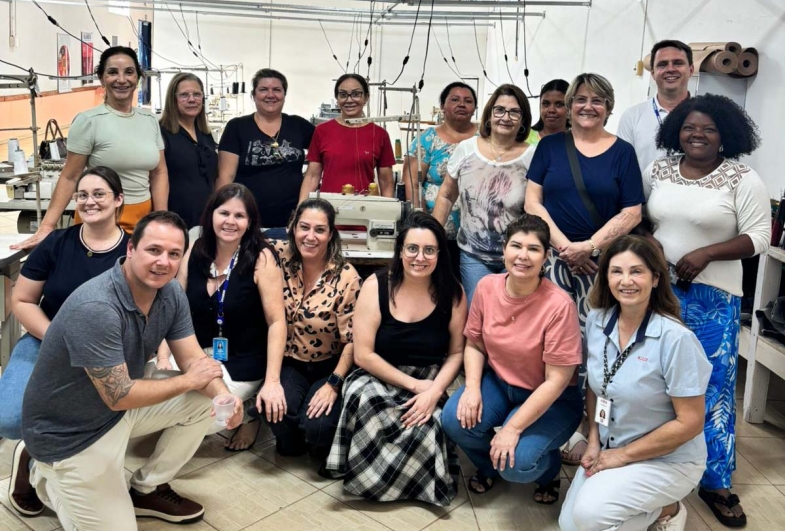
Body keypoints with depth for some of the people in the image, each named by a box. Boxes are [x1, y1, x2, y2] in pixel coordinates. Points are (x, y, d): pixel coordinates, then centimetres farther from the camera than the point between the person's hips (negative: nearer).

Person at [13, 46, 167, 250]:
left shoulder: (149, 120, 7)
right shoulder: (88, 121, -7)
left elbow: (159, 173, 9)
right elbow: (69, 178, -6)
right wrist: (47, 226, -12)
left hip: (143, 217, 4)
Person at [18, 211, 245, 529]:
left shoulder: (171, 293, -9)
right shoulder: (95, 308, -33)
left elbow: (193, 359, -5)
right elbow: (119, 397, -30)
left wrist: (223, 395, -26)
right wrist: (189, 381, -19)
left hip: (121, 406, 7)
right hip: (68, 432, -7)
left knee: (206, 401, -3)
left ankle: (148, 489, 15)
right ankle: (43, 476, 19)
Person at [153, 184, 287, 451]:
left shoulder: (261, 257, -14)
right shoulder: (196, 251, 1)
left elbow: (276, 322, -17)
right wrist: (163, 357, -10)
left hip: (241, 364, -5)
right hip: (197, 354, 5)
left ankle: (248, 413, 8)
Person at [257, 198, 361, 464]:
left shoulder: (346, 278, -16)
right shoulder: (280, 258, -10)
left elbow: (352, 339, -12)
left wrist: (334, 384, -19)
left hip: (329, 366, -2)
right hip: (288, 362, 2)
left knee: (316, 426, -25)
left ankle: (326, 452, 14)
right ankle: (290, 442, 10)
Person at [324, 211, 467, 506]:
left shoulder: (452, 292, -6)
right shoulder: (376, 285, -10)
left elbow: (456, 352, -2)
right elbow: (363, 355, -11)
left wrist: (433, 391, -20)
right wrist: (414, 385, -15)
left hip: (428, 386, 1)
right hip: (378, 379, -1)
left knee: (422, 428, -29)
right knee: (366, 401, -34)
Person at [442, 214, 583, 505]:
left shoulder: (559, 305, -26)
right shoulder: (487, 287, -11)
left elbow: (557, 380, -22)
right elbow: (475, 344, 2)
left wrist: (513, 428, -24)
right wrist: (472, 388, -16)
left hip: (552, 399, -4)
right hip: (498, 382, 5)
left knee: (517, 464, -25)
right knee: (454, 420, -21)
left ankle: (549, 467, 15)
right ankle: (488, 466, 14)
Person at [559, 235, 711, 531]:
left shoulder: (676, 339, -24)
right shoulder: (597, 320, -6)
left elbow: (690, 423, -20)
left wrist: (623, 455, -15)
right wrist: (594, 442, -2)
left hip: (669, 459, -6)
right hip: (610, 450, 6)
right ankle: (647, 505, 22)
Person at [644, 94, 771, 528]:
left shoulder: (742, 179, -6)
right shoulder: (657, 171, 5)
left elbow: (758, 236, -8)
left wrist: (705, 253, -19)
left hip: (712, 297, -3)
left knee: (712, 387, 5)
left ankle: (715, 482, 20)